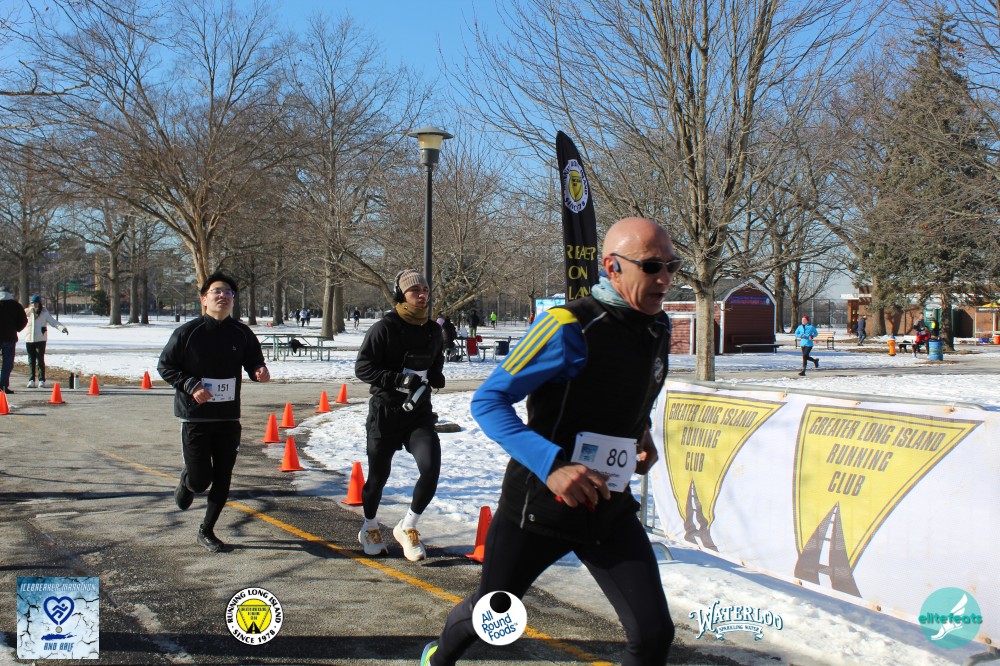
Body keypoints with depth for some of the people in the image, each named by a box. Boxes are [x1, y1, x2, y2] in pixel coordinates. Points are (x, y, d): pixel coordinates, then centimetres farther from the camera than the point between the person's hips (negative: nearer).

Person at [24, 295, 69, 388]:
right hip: (29, 339, 2)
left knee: (40, 360, -5)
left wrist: (62, 328, -14)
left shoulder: (45, 313, 3)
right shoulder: (28, 312, 9)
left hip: (41, 339, -2)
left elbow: (53, 322, 0)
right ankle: (31, 380, 12)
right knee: (31, 360, 6)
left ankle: (41, 380, -1)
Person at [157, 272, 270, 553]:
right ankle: (186, 482, 35)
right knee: (200, 480, -3)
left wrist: (260, 372, -16)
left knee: (222, 480, 5)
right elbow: (165, 366, -1)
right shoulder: (188, 332, -7)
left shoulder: (242, 333, 2)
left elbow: (254, 363, 8)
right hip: (194, 417, -3)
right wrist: (190, 385, -16)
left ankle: (206, 532, 23)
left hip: (229, 419, 3)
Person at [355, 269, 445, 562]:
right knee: (378, 475, 9)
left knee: (431, 468, -15)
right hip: (385, 412, -4)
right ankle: (369, 529, 36)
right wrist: (399, 380, -24)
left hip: (419, 411, 4)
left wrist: (435, 375, 2)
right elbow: (362, 367, -13)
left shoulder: (433, 330, 7)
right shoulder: (384, 328, -11)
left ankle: (407, 528, 7)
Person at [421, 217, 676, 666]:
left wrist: (642, 435, 3)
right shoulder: (570, 327, -22)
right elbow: (487, 400, -22)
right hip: (539, 504, -5)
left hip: (610, 507, 5)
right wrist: (550, 464, -34)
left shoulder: (658, 329, 1)